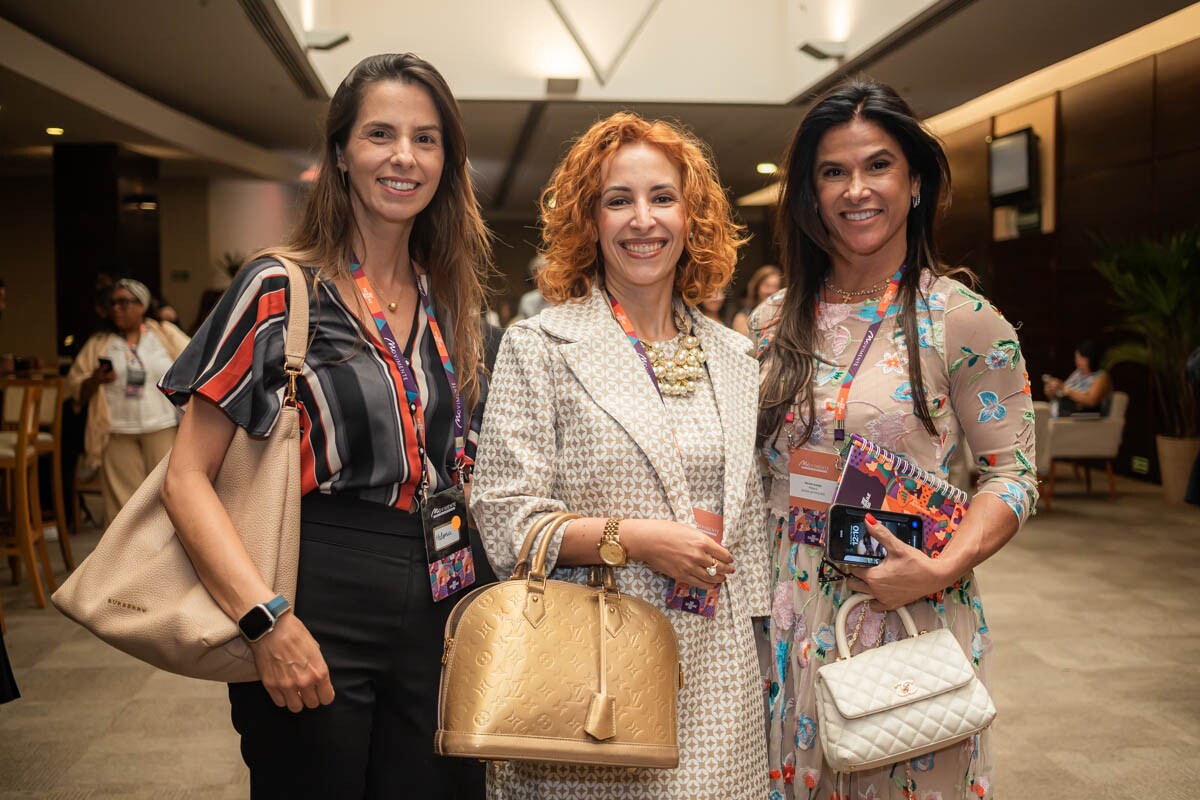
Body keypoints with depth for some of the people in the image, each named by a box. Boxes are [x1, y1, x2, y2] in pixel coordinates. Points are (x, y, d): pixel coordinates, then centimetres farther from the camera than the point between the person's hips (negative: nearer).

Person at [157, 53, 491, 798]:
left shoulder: (455, 306, 9)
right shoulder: (279, 291, -7)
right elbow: (188, 479, -10)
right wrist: (267, 619, -21)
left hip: (437, 614, 5)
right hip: (318, 610, -4)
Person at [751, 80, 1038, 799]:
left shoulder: (963, 321, -8)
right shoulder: (774, 324, 4)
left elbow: (1014, 473, -7)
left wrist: (942, 570, -21)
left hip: (910, 615, -3)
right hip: (789, 617, 4)